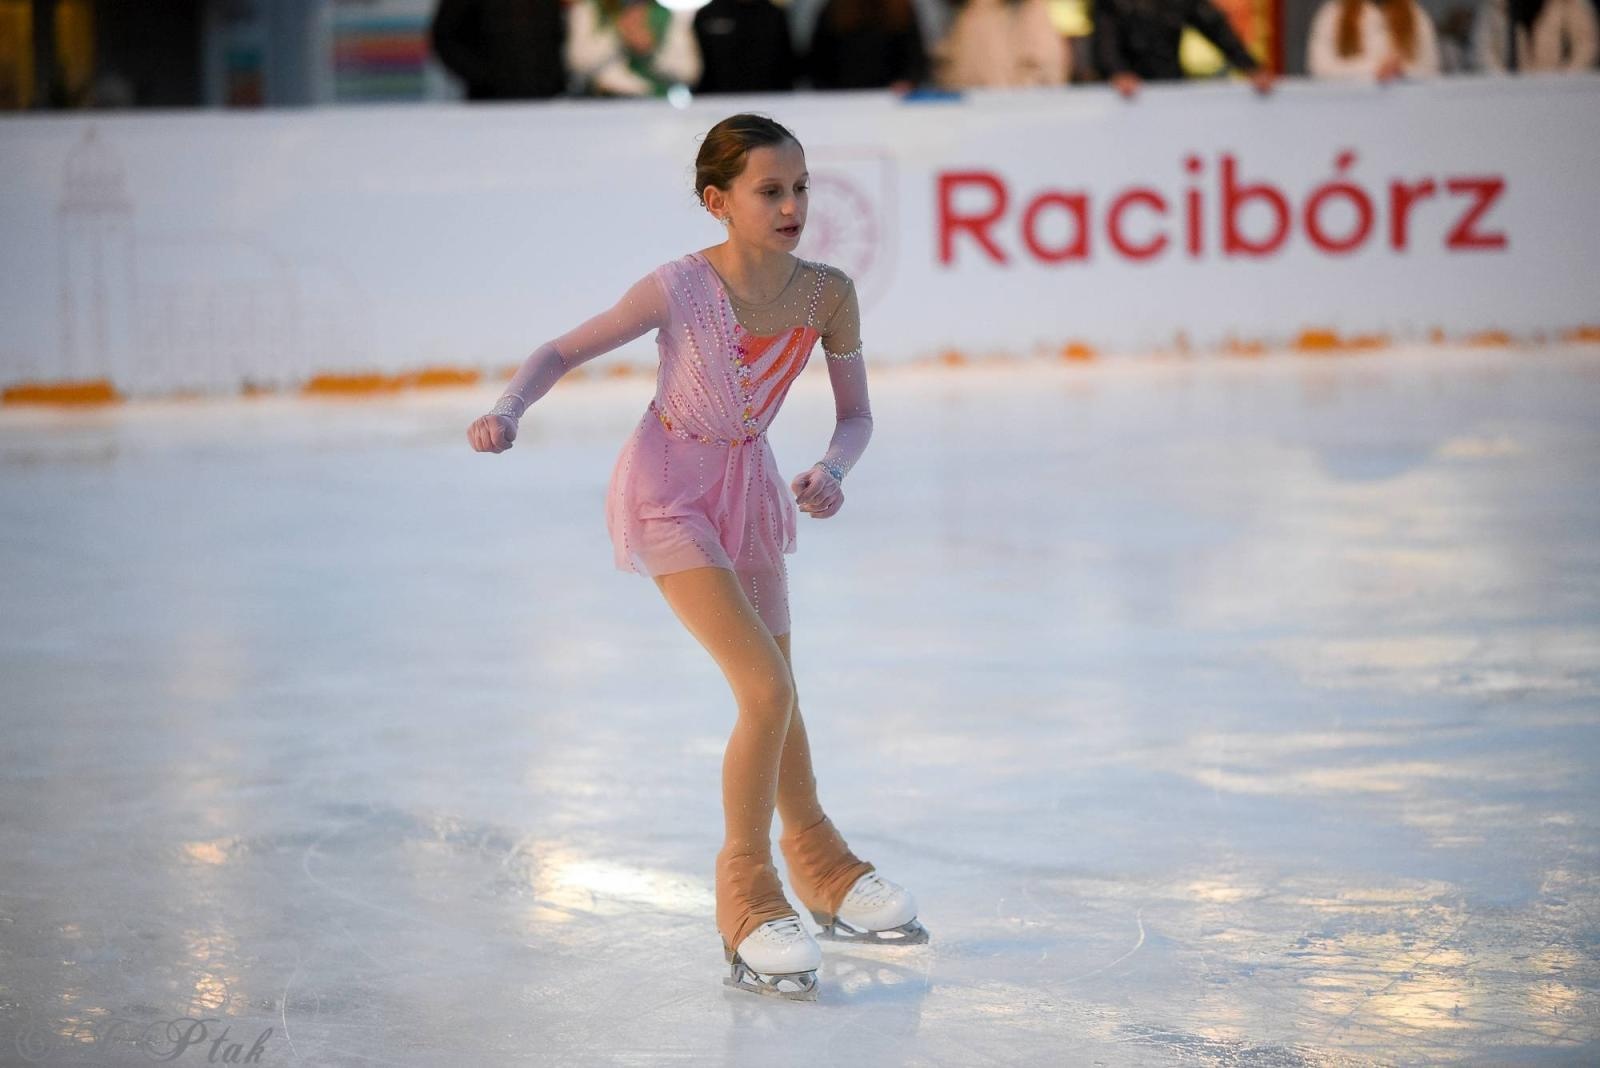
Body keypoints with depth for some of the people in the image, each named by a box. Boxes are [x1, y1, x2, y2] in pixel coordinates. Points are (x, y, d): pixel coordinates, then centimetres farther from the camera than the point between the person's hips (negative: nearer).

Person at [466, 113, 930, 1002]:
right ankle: (748, 900, 2)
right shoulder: (679, 290, -27)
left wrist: (833, 472, -24)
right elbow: (564, 352, -16)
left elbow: (855, 414, -4)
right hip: (669, 488, -5)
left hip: (749, 485, 5)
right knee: (766, 692, -16)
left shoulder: (827, 293, -17)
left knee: (778, 695, 19)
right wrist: (509, 411, -34)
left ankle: (820, 865, 44)